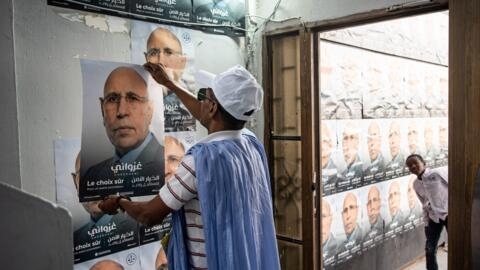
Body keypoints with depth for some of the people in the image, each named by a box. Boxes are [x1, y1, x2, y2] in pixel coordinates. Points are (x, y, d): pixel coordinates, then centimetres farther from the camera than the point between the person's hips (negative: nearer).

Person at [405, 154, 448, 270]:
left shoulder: (439, 172, -12)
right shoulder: (416, 185, 5)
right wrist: (426, 223, 11)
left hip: (449, 213, -5)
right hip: (434, 218, 5)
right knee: (430, 250, 8)